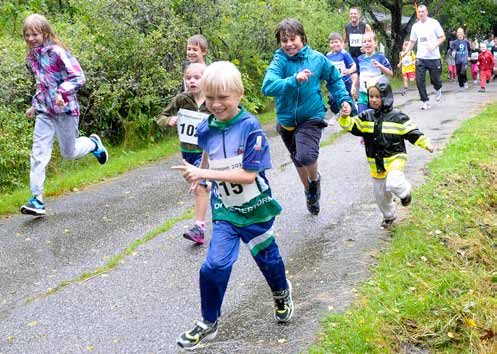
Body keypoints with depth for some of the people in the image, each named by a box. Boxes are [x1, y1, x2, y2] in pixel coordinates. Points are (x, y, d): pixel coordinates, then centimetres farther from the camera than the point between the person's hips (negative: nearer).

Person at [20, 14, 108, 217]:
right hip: (44, 111, 6)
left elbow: (78, 77, -16)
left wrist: (62, 92, -27)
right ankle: (37, 200, -4)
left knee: (68, 153, 7)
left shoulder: (57, 52, -13)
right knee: (38, 155, -5)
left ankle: (93, 143, 38)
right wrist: (35, 105, 17)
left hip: (65, 109, -6)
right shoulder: (31, 58, 9)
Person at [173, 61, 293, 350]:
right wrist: (199, 175, 9)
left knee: (267, 256, 19)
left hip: (255, 208, -2)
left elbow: (248, 174, -25)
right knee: (215, 266, -11)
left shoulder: (251, 127, -21)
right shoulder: (206, 129, -6)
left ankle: (282, 294, 52)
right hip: (225, 211, 2)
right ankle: (209, 323, 9)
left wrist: (205, 173, -28)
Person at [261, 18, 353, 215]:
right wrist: (294, 80, -39)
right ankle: (309, 192, 47)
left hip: (312, 117, -2)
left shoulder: (316, 58, -7)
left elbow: (334, 80, 10)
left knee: (306, 156, -26)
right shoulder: (279, 61, -11)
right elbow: (268, 87, -29)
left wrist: (344, 99, 0)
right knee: (298, 161, 20)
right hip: (287, 120, 2)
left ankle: (315, 179, 9)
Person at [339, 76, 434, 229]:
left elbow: (411, 132, -6)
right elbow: (352, 126, -4)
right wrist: (345, 118, -24)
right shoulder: (366, 116, 1)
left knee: (393, 184, -29)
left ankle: (405, 192, 7)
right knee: (380, 193, 13)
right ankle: (389, 216, 38)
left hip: (394, 158, -5)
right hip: (376, 162, 5)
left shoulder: (397, 116, -9)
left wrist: (426, 143, -14)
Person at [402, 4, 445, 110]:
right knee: (419, 80, -7)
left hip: (434, 57, -3)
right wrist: (405, 52, 0)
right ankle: (425, 101, 3)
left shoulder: (434, 23, -3)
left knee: (435, 79, 6)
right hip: (420, 58, 3)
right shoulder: (415, 26, 8)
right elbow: (412, 41, 14)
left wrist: (434, 46, -17)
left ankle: (437, 90, 41)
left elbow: (442, 37, -2)